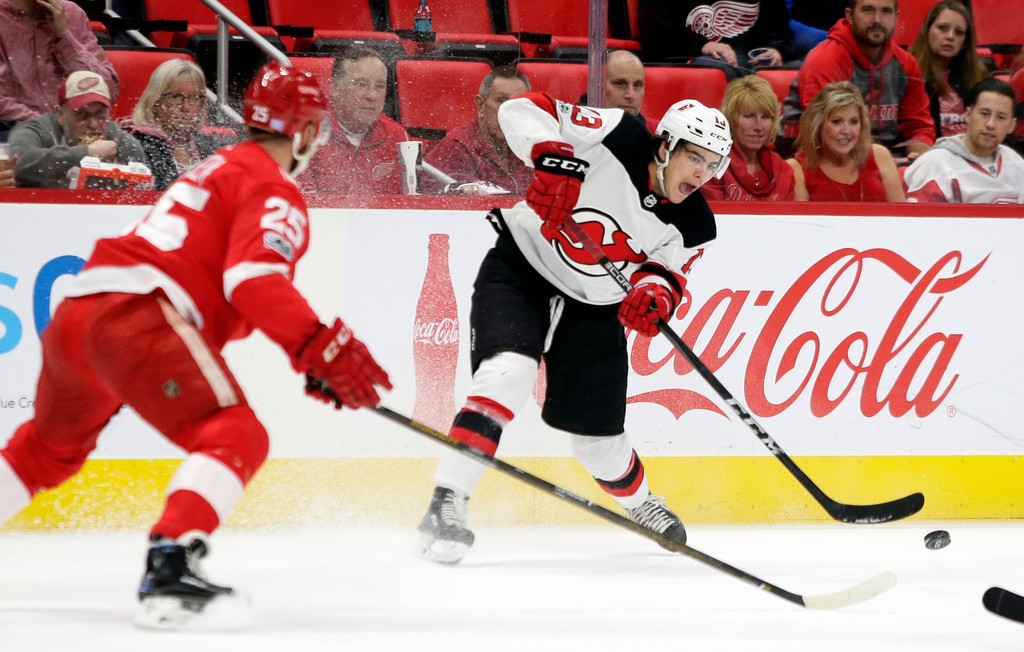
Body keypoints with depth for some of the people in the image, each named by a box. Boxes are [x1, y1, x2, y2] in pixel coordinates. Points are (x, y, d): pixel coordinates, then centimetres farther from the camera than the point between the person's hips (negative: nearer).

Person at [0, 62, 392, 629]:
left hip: (77, 310, 9)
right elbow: (255, 279, -18)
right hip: (139, 319, -9)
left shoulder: (219, 169, 30)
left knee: (50, 449, 29)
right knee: (235, 438, -16)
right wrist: (324, 351, -21)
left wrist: (314, 361, 29)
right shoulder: (274, 190, 1)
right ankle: (168, 572, -36)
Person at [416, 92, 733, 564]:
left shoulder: (694, 227, -11)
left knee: (596, 434, 10)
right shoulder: (616, 140, -23)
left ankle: (641, 504, 43)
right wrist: (551, 157, -41)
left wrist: (654, 295, -27)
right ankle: (446, 506, -25)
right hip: (520, 268, -4)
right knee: (507, 374, -28)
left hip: (593, 308, 4)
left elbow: (667, 270, -3)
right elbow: (523, 109, -23)